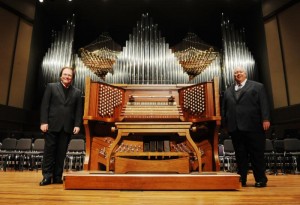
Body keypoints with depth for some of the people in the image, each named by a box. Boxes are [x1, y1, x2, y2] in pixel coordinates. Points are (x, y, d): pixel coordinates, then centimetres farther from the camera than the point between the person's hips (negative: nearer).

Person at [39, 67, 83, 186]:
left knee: (61, 152, 5)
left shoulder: (77, 92, 12)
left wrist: (77, 125, -5)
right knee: (49, 150, 2)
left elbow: (78, 110, 6)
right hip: (52, 124, -1)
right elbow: (44, 105, 1)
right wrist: (44, 122, -8)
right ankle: (47, 176, 10)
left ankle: (57, 177, 14)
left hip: (67, 127, 2)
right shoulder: (51, 87, 8)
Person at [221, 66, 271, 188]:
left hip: (253, 126, -3)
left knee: (257, 153, 3)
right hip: (235, 127, 3)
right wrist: (225, 123, 7)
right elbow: (224, 109, 16)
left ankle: (260, 179, 15)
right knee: (240, 154, 7)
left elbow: (264, 104, 0)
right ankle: (241, 179, 14)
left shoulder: (257, 86, 11)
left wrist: (265, 119, -11)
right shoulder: (228, 91, 20)